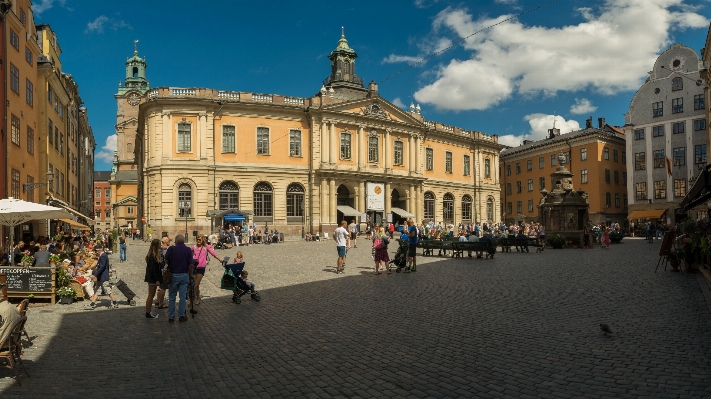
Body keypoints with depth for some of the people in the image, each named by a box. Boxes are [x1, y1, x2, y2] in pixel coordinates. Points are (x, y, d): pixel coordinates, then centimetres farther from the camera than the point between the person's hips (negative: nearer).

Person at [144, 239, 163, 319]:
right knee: (151, 295, -2)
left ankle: (149, 312, 22)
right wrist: (157, 280, -20)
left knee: (151, 295, 14)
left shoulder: (156, 255, 11)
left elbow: (160, 266, 15)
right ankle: (148, 313, 6)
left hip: (153, 279, 10)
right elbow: (152, 269, -21)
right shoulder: (152, 256, -19)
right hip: (153, 279, -10)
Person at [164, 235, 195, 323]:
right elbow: (191, 264, -7)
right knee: (183, 296, 7)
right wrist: (190, 274, 6)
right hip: (184, 275, 0)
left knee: (172, 297, 10)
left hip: (173, 275, 0)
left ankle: (171, 317, 13)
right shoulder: (188, 250, -5)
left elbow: (166, 261, -3)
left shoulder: (171, 249, -7)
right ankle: (181, 316, 11)